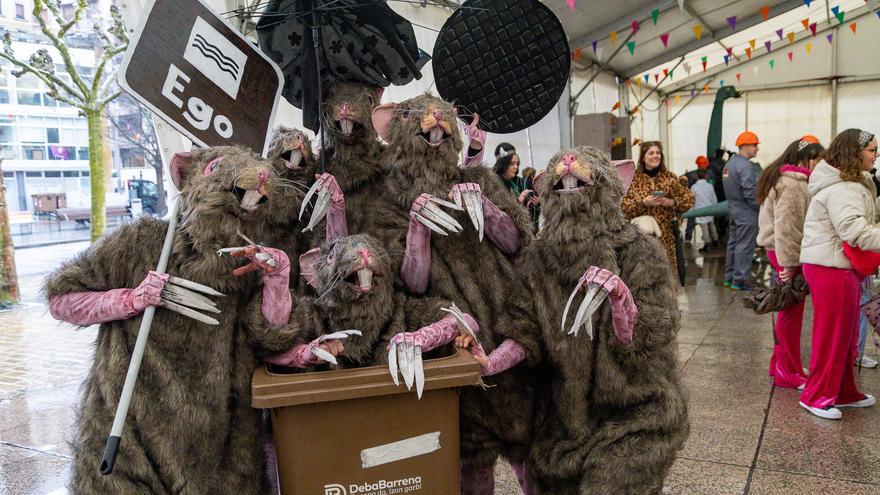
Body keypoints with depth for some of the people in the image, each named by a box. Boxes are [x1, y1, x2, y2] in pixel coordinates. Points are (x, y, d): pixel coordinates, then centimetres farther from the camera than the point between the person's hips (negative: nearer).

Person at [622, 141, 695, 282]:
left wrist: (673, 202, -7)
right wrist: (643, 203, -16)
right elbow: (624, 206, -3)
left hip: (667, 233, 2)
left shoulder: (669, 177, 7)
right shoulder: (634, 178, 2)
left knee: (671, 268, 1)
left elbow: (689, 198, 10)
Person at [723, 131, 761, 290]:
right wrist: (760, 207, -10)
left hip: (734, 209, 10)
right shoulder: (745, 165, -18)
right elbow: (749, 192, -22)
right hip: (746, 213, -10)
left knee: (733, 244, 14)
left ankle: (729, 277, 21)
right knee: (744, 246, -5)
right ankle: (740, 281, -2)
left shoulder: (730, 163, 12)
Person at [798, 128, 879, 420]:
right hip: (830, 267, -10)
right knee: (831, 333, -1)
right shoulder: (840, 189, -18)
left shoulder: (853, 184, 17)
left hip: (843, 266, 10)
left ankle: (845, 392, 29)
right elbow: (854, 230, -27)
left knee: (846, 333, 17)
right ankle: (817, 397, 11)